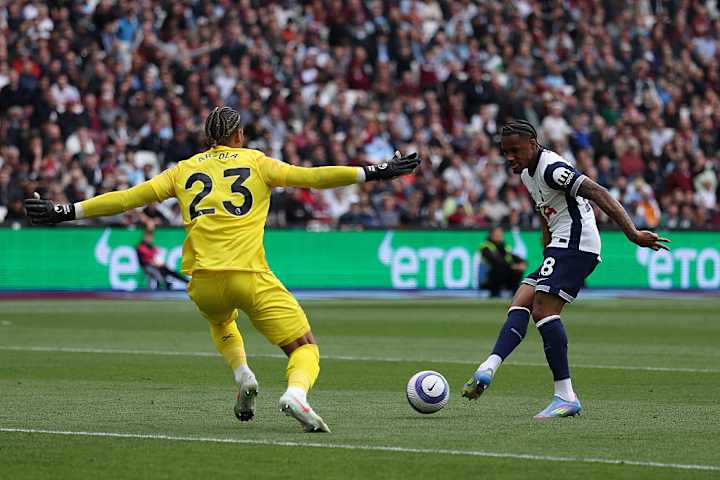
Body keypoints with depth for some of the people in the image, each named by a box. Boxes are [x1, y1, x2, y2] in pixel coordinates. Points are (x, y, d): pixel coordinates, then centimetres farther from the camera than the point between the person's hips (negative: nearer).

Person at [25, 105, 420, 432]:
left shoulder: (185, 170, 15)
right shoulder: (255, 162, 10)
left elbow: (129, 197, 10)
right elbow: (309, 177, 1)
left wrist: (68, 211, 15)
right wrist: (371, 173, 3)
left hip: (203, 279, 3)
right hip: (251, 277, -3)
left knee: (220, 323, 38)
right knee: (305, 348, 3)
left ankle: (243, 376, 11)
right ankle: (296, 393, -30)